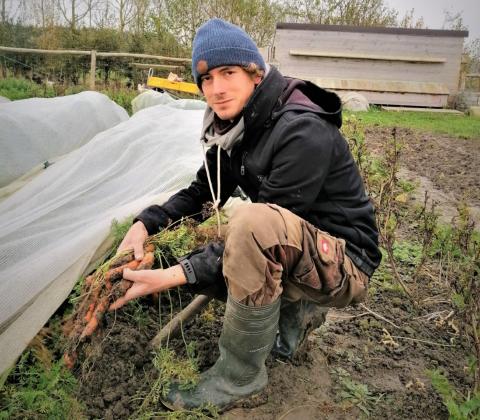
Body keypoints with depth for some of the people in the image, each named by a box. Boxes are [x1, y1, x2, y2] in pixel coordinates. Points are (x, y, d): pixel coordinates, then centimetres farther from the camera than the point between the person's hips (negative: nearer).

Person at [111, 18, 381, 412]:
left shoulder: (303, 131, -24)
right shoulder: (236, 126, 2)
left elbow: (266, 229, -26)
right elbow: (201, 194, 7)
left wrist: (179, 275, -29)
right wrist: (147, 224, -10)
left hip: (345, 264, -8)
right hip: (298, 256, 8)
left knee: (255, 223, -37)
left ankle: (238, 375, -14)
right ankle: (296, 312, 8)